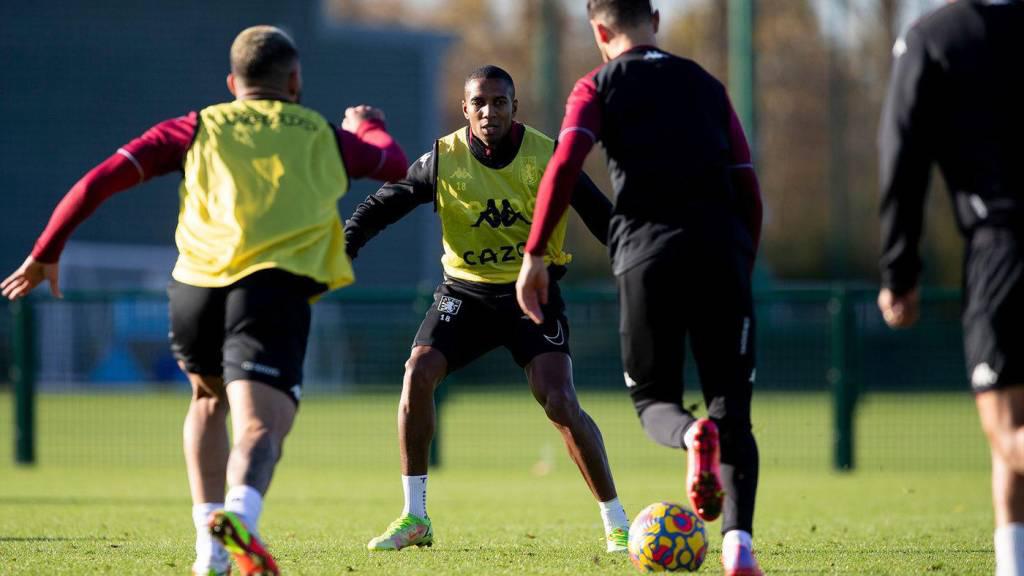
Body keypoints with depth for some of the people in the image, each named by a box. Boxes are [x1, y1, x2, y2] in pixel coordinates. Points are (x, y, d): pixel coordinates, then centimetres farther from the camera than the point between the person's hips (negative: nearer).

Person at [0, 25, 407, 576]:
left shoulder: (199, 128, 22)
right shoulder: (323, 135, 25)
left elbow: (102, 179, 14)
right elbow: (394, 163, 44)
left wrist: (46, 252, 20)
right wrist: (369, 127, 67)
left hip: (197, 285, 2)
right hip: (276, 285, -2)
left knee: (209, 398, 29)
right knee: (259, 425, -16)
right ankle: (239, 512, -50)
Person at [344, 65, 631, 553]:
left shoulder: (547, 156, -10)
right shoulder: (444, 160, -7)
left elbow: (600, 216, -3)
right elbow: (382, 207, -3)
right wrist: (340, 252, -15)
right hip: (465, 290, 2)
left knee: (559, 402, -18)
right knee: (418, 373, -19)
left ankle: (616, 523, -6)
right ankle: (414, 518, -6)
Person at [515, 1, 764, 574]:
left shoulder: (599, 86, 11)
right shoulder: (707, 86, 21)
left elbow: (565, 165, -6)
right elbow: (749, 188, 15)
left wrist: (534, 255, -5)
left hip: (645, 254, -2)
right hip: (721, 250, 2)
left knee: (654, 397, 13)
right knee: (731, 406, 6)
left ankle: (693, 435, -25)